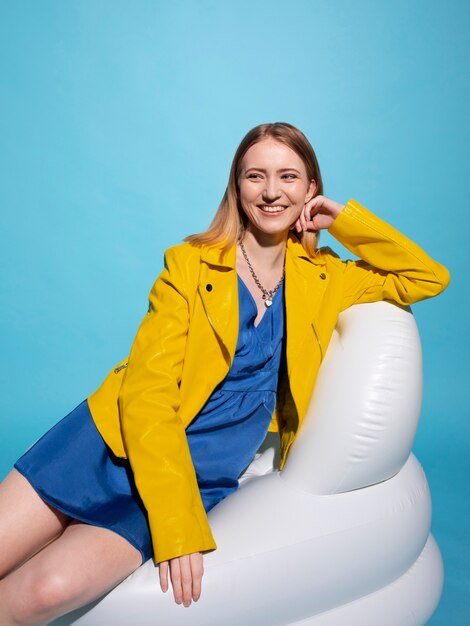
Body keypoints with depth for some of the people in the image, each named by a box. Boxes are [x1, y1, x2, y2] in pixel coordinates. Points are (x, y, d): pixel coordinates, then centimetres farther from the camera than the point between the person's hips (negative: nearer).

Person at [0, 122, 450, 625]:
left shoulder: (324, 279, 7)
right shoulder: (188, 265, -3)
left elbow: (430, 278, 9)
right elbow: (147, 390, -10)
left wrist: (346, 219, 0)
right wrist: (175, 527, -19)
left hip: (196, 477, 1)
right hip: (115, 439, 0)